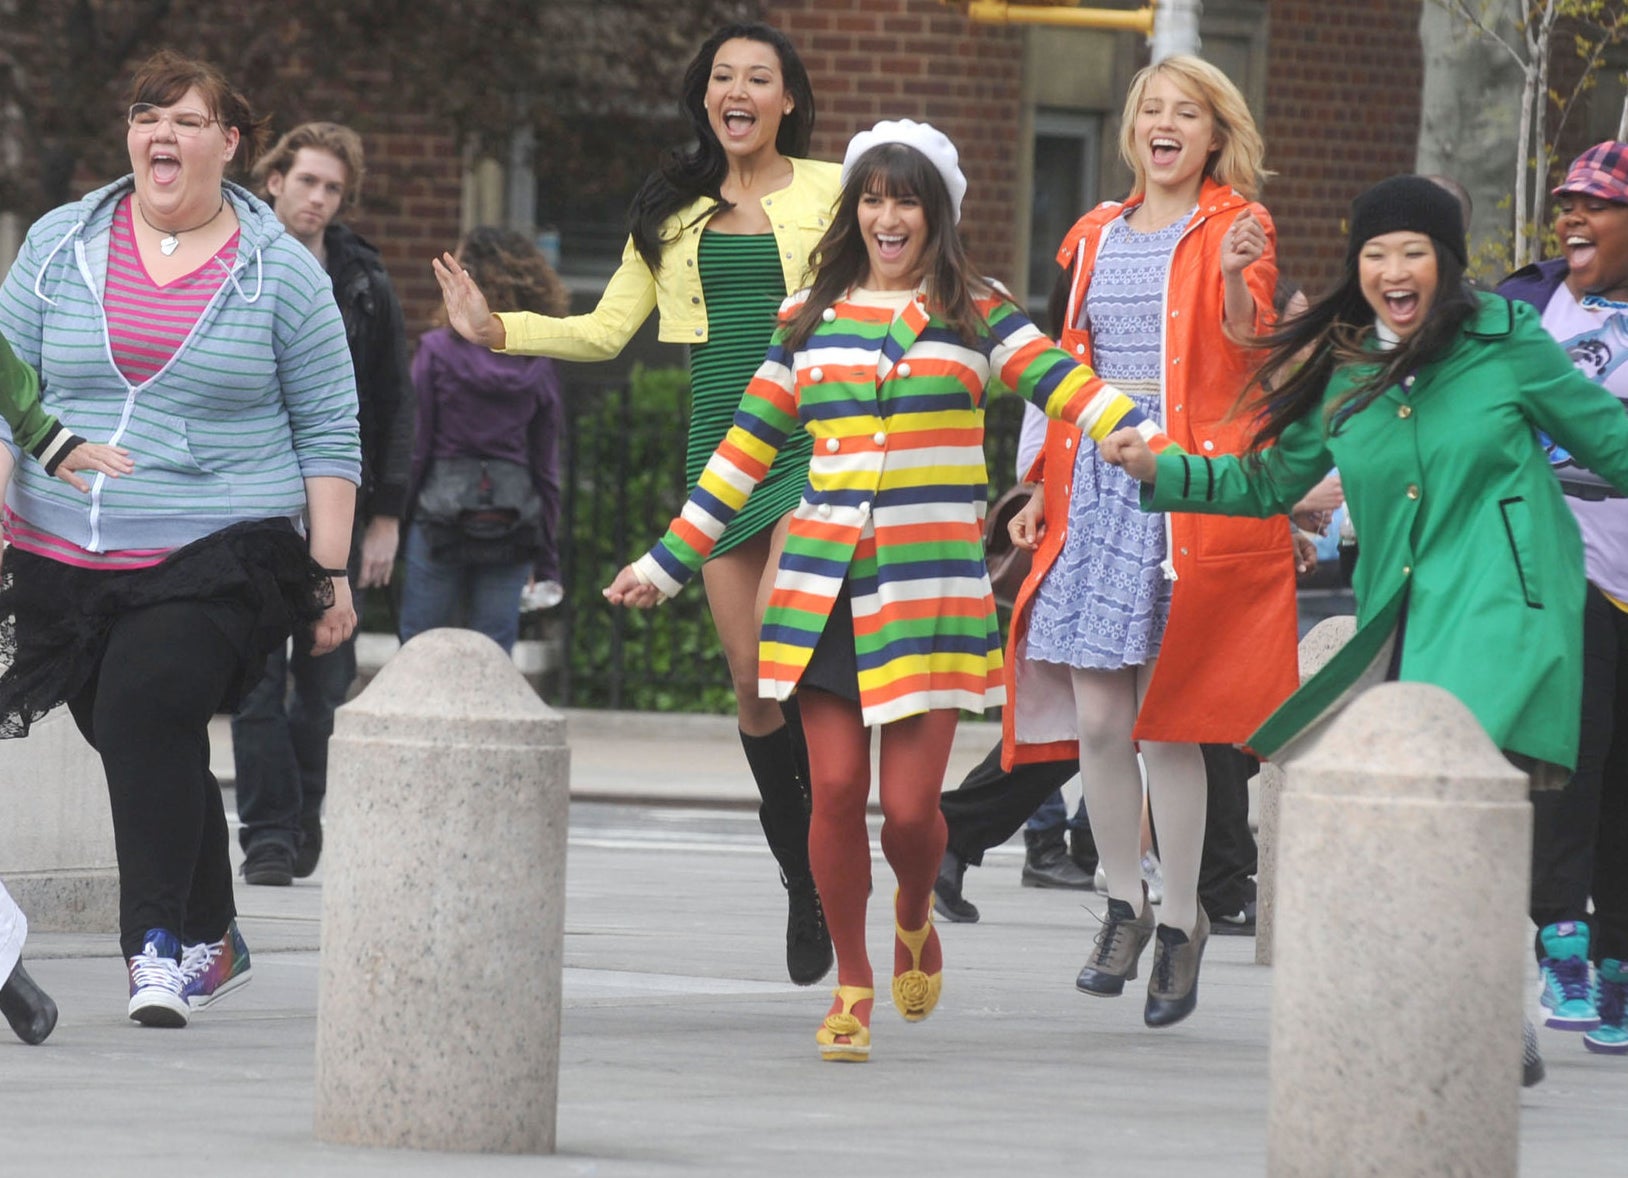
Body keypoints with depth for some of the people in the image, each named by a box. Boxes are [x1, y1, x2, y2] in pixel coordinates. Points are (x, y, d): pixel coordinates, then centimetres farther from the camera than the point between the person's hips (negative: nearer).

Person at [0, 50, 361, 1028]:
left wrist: (330, 570, 1)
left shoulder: (282, 272, 3)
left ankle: (163, 945, -21)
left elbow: (329, 432, 6)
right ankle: (213, 943, 28)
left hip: (218, 559, -4)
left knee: (148, 703, -25)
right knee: (141, 747, 8)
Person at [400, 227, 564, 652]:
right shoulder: (539, 367, 3)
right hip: (513, 531, 3)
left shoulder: (437, 351, -7)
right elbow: (547, 468, 8)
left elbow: (414, 447, -6)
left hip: (440, 519, -3)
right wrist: (547, 560, 14)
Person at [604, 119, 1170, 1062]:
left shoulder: (975, 315, 6)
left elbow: (1064, 384, -6)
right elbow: (746, 451, 17)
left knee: (910, 805, -8)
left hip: (930, 591, -2)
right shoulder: (812, 321, 12)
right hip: (823, 588, 2)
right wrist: (667, 561, 18)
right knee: (836, 790, -4)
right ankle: (853, 985, 13)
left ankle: (917, 916, 27)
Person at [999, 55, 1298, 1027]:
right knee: (1094, 715, 0)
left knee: (1167, 718, -5)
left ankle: (1181, 921, 5)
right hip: (1095, 483, 5)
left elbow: (1251, 345, -15)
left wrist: (1236, 281, -35)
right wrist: (1043, 489, 15)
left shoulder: (1235, 228, 2)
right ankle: (1126, 904, 16)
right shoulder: (1098, 236, 18)